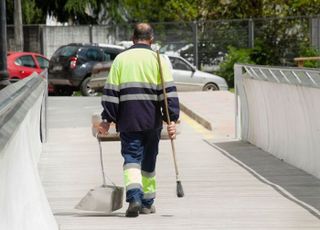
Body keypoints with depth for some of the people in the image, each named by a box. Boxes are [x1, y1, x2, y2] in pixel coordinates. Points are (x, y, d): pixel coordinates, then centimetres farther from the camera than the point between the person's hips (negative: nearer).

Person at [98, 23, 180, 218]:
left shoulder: (120, 59, 4)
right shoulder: (158, 60, 2)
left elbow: (111, 92, 3)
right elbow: (169, 91, -5)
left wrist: (107, 119, 6)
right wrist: (172, 119, -6)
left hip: (128, 120, -1)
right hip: (152, 121, 1)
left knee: (131, 158, -2)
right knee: (149, 161, 15)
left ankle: (134, 197, -25)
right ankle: (147, 203, 23)